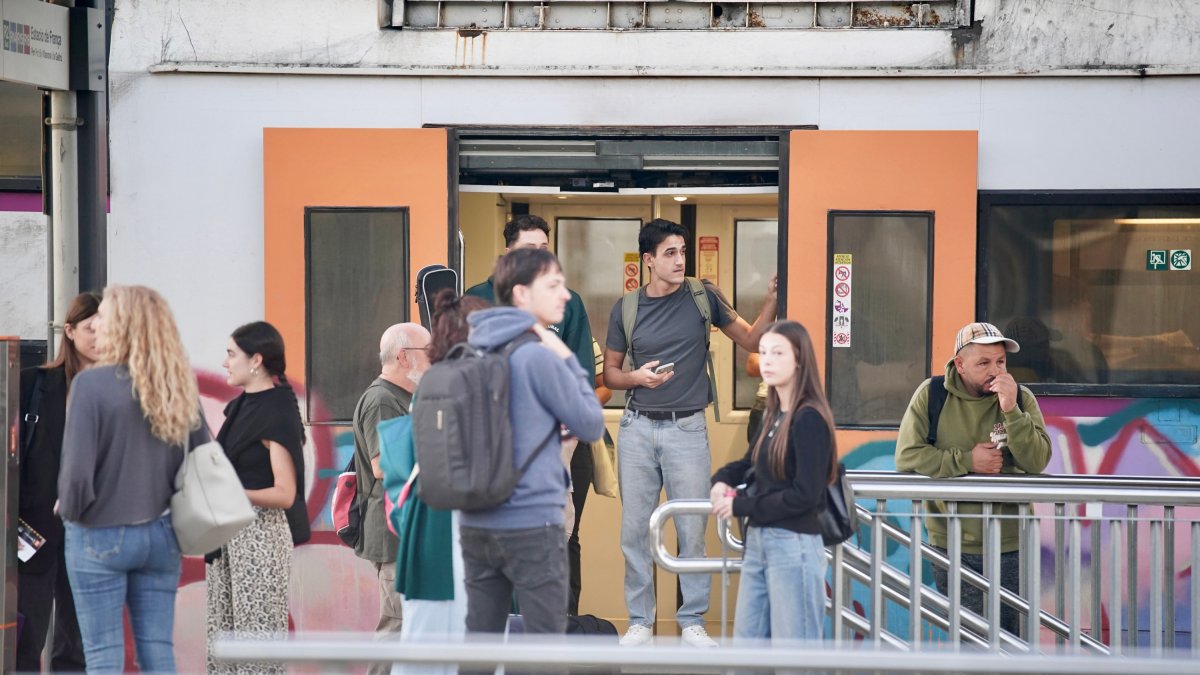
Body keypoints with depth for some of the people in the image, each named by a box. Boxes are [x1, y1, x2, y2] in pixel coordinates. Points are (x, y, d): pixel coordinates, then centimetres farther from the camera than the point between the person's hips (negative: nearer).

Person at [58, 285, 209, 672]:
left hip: (100, 537, -5)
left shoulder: (92, 383, -15)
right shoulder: (180, 388, 1)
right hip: (160, 536, 5)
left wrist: (70, 509, 0)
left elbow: (77, 469, -18)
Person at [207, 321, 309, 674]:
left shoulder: (278, 414, -12)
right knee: (222, 633, 8)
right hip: (226, 532, 9)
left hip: (259, 532, -9)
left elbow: (285, 495, -16)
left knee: (257, 633, -7)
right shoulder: (239, 406, 13)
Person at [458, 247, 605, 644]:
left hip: (476, 524, 7)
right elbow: (592, 425, -5)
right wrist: (569, 362, 2)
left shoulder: (473, 352, 10)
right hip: (532, 524, -7)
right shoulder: (540, 357, -13)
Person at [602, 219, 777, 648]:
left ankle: (692, 621, 10)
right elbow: (609, 373, 10)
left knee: (692, 529, 0)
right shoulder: (626, 309, 3)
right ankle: (640, 621, 14)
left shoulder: (701, 298, 1)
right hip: (638, 427, 1)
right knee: (634, 528, 5)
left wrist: (772, 301, -11)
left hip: (687, 429, -1)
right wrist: (637, 377, -11)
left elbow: (751, 340, 5)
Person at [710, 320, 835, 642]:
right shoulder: (772, 415, 11)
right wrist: (722, 480, 4)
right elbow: (751, 464, 26)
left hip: (794, 545, -9)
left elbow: (805, 495, -20)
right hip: (757, 542, 9)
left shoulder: (809, 419, -14)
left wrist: (740, 507, -12)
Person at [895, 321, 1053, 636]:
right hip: (951, 545, -1)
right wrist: (966, 461, -13)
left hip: (1008, 545, 1)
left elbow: (1037, 462, -10)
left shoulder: (1021, 398, 0)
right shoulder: (931, 395, -2)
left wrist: (1010, 411, -21)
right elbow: (907, 457, -8)